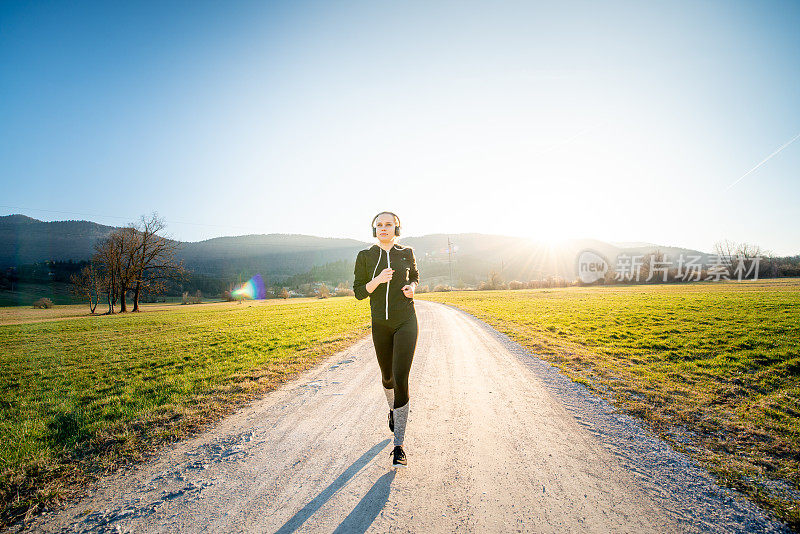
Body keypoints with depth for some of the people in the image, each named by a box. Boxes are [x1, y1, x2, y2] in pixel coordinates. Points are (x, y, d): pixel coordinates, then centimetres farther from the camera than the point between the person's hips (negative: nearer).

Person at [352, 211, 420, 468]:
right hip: (380, 325, 2)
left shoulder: (407, 253, 2)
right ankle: (393, 409, 52)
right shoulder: (365, 256, 0)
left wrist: (411, 287, -3)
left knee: (401, 379, -11)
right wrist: (378, 280, -20)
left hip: (406, 322, -1)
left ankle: (399, 446, 2)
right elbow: (359, 292, -1)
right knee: (387, 377, 18)